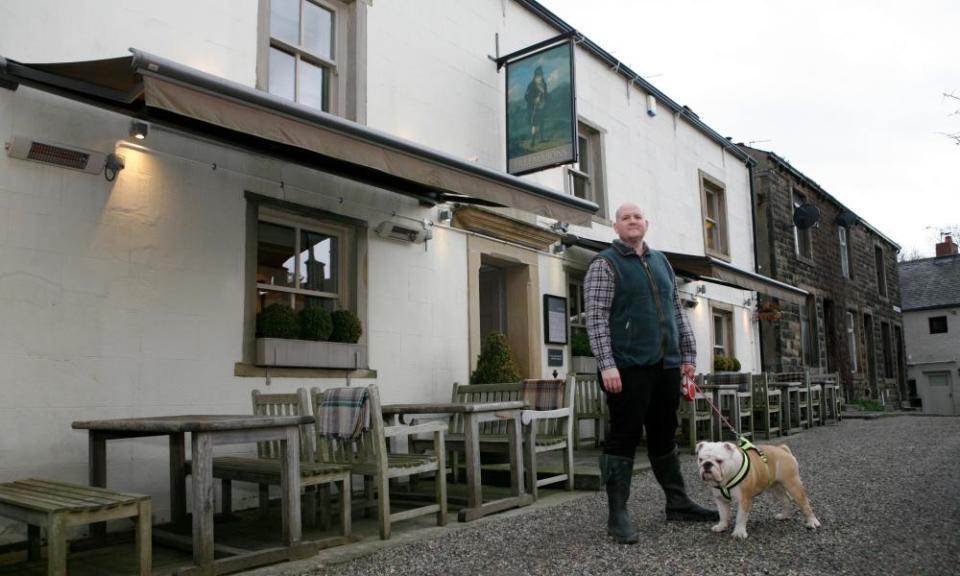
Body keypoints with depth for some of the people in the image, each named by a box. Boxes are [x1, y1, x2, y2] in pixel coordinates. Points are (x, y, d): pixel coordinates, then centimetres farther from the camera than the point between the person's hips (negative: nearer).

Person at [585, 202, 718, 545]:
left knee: (664, 436, 14)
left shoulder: (661, 261, 18)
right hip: (628, 366, -6)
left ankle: (677, 504, 26)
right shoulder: (604, 264, -2)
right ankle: (617, 515, 3)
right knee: (624, 437, -4)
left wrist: (688, 353, 15)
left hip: (666, 365, 6)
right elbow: (596, 318, -11)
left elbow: (677, 311, 21)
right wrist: (606, 364, -19)